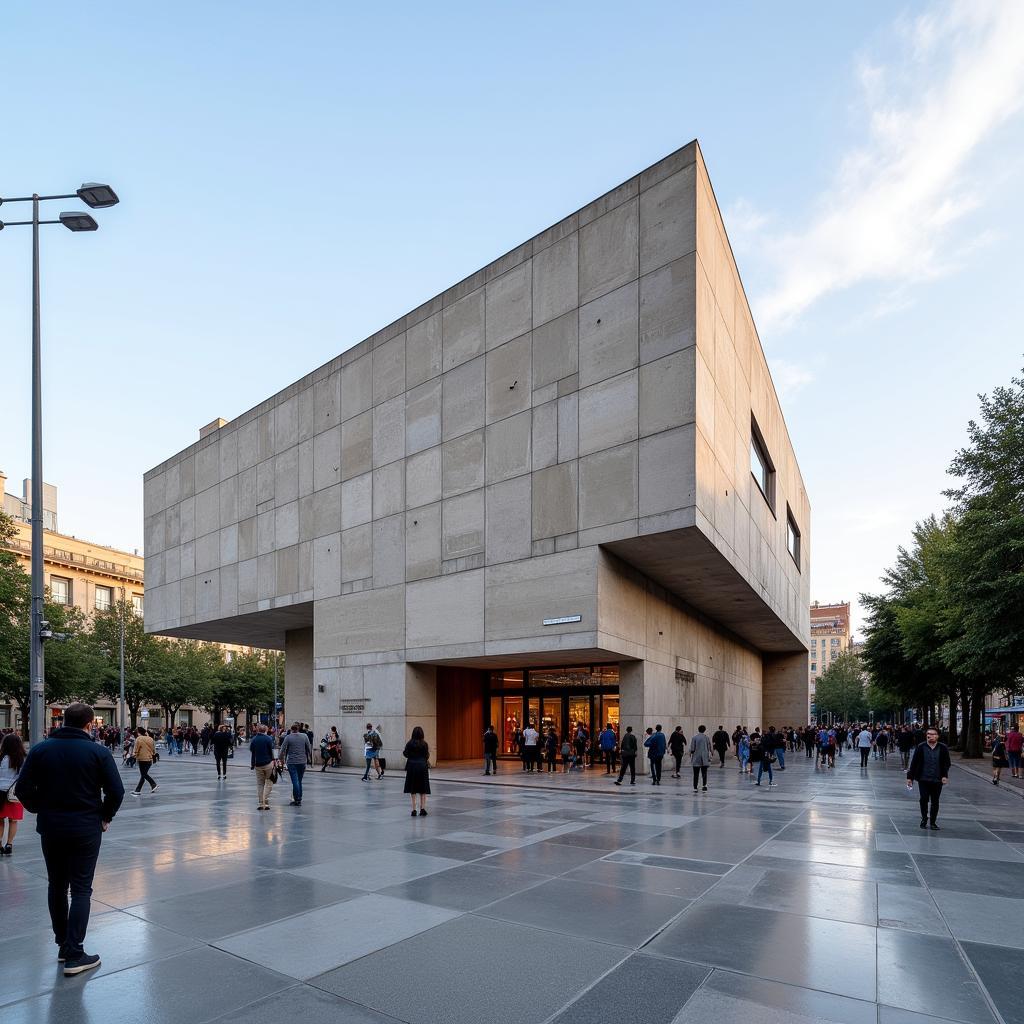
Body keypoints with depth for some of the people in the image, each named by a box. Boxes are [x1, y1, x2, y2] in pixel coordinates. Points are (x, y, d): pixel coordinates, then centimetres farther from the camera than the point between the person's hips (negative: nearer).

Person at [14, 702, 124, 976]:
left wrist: (41, 810, 13)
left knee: (56, 886, 19)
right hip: (86, 828, -3)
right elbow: (116, 791, -12)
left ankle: (62, 944, 27)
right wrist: (105, 816, 6)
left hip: (50, 828, 3)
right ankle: (74, 954, 2)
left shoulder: (40, 749, -3)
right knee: (81, 889, 4)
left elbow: (23, 789, -3)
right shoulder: (98, 752, -10)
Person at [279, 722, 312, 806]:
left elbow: (283, 750, -5)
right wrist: (307, 758, 18)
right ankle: (299, 799, 17)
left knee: (295, 781, -2)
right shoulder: (304, 736, 0)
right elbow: (309, 749, 4)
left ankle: (297, 800, -3)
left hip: (292, 762, -3)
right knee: (299, 781, 14)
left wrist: (281, 758, 11)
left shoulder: (288, 737, -7)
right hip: (302, 761, 3)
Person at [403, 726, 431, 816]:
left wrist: (403, 752, 15)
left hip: (412, 766, 0)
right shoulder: (424, 744, -4)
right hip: (422, 766, 0)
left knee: (413, 789, 7)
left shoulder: (410, 743, -4)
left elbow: (406, 754, -4)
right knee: (423, 789, 8)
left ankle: (414, 809, 4)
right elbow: (426, 756, -5)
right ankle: (423, 808, 1)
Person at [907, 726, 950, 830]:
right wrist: (910, 777, -1)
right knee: (924, 800, 1)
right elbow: (914, 763, 0)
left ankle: (933, 822, 19)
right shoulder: (920, 747, -2)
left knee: (935, 802, 7)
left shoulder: (943, 748, 0)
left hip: (937, 780, 1)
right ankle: (924, 818, 21)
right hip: (923, 779, -1)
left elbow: (946, 763, 3)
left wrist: (945, 776, -11)